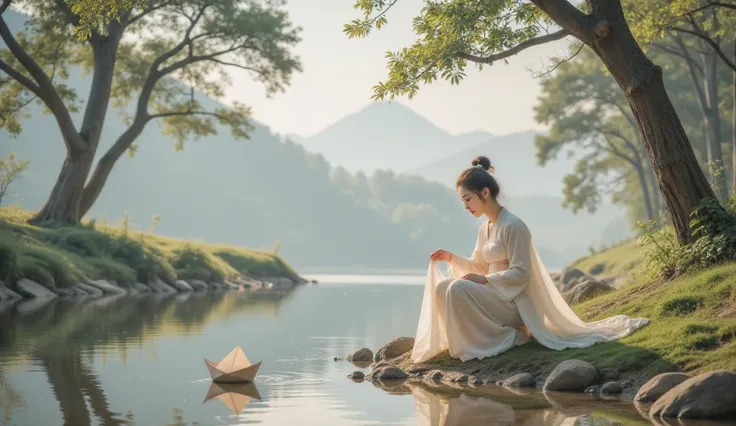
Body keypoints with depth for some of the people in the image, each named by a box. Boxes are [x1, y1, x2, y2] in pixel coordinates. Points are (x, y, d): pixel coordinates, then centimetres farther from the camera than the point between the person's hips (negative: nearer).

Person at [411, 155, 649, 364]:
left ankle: (499, 337, -13)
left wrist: (485, 279, -21)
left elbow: (520, 273, -18)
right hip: (496, 295, 8)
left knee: (458, 288, -28)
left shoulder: (512, 225, -16)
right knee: (442, 287, -6)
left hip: (513, 302, -8)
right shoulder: (484, 229, 12)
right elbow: (479, 266, 21)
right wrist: (452, 258, 7)